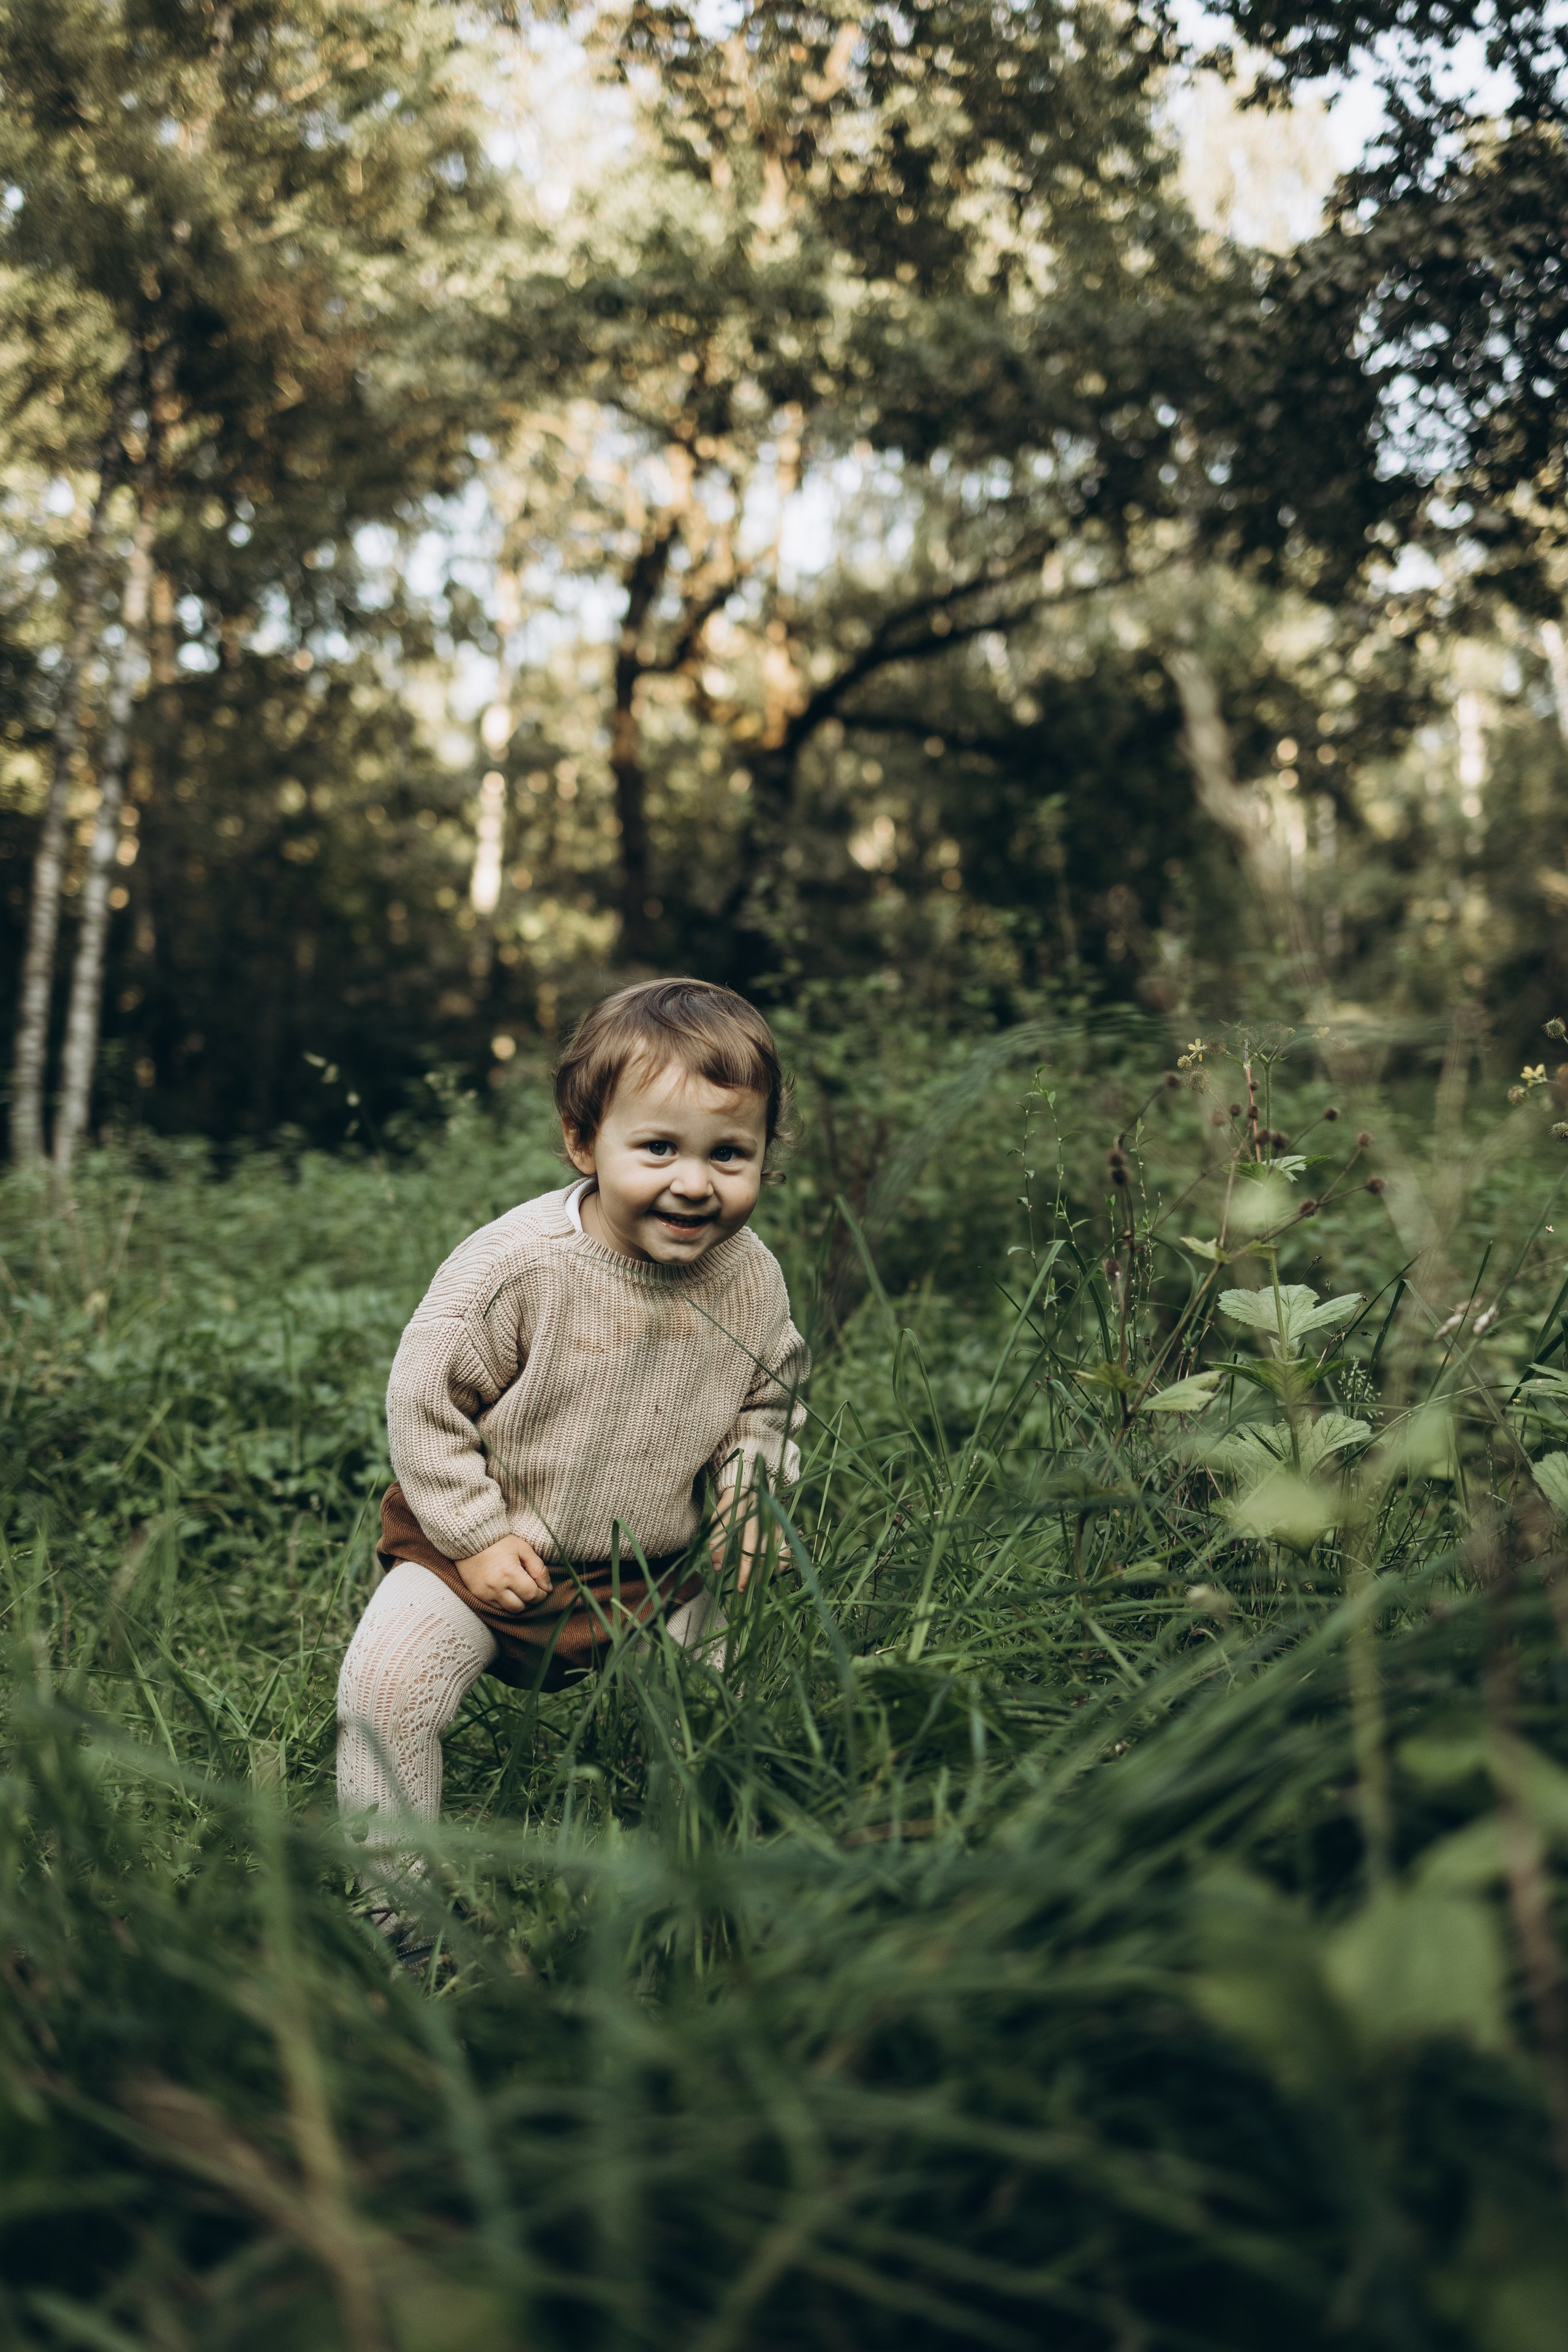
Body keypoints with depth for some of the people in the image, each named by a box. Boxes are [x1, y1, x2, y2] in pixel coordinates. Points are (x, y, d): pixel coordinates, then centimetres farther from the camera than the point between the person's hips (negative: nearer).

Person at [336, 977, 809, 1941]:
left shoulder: (752, 1279, -10)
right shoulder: (514, 1264, -25)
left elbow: (771, 1403, 8)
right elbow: (425, 1398, -15)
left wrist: (746, 1505, -7)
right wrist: (474, 1535, -16)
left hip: (661, 1571, 4)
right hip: (495, 1550, -3)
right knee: (387, 1681, -19)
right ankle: (394, 1899, 1)